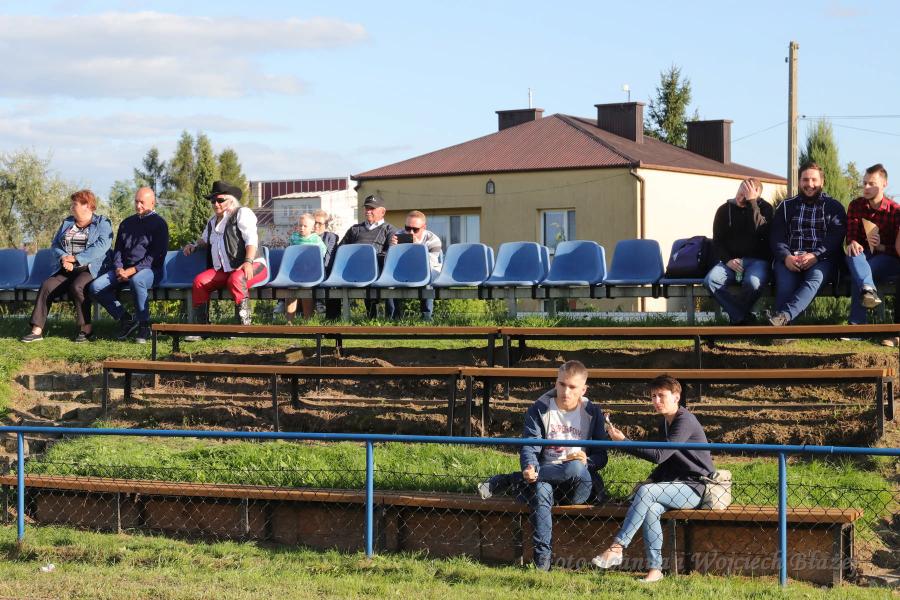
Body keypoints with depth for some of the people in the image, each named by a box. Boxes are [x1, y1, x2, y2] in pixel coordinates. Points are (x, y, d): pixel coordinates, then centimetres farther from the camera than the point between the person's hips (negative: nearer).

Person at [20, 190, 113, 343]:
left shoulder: (102, 223, 2)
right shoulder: (67, 223, 21)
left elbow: (101, 246, -14)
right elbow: (55, 244, 14)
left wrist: (76, 258, -20)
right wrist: (63, 257, -10)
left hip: (91, 269, -6)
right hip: (68, 270, 6)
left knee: (76, 287, -35)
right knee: (47, 285, -19)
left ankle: (86, 330, -26)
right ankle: (37, 330, -22)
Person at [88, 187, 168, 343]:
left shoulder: (159, 223, 1)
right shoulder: (127, 223, 21)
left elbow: (156, 255, -9)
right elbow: (118, 249, 19)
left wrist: (132, 270, -17)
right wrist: (118, 268, -4)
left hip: (149, 270, -6)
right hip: (124, 270, 6)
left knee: (136, 281, -42)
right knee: (95, 287, -17)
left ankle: (144, 326, -28)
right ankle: (125, 320, -6)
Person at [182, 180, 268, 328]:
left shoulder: (242, 213, -1)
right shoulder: (213, 221, 23)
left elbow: (251, 239, -13)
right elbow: (205, 239, 43)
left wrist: (248, 262, -27)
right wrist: (195, 245, 20)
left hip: (252, 266, -7)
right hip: (223, 270, 7)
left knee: (235, 279, -39)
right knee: (199, 281, -16)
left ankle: (245, 323, -37)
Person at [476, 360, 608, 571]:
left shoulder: (591, 413, 6)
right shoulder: (540, 410, 4)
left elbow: (601, 457, 6)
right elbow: (530, 446, -7)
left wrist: (586, 461, -18)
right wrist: (530, 467, -30)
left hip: (578, 489, 1)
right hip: (547, 478, -1)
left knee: (576, 468, -36)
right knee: (541, 490, -38)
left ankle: (510, 481, -24)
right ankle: (542, 557, -38)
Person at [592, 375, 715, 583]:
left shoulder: (685, 421, -15)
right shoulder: (664, 423, 16)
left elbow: (659, 456, -24)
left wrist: (623, 442, -21)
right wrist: (650, 480, 5)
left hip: (695, 488, -8)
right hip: (677, 486, 8)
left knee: (645, 492, -30)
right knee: (651, 508, -25)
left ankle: (617, 548, -30)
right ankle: (654, 568, -25)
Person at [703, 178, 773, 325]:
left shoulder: (765, 208, 3)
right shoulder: (725, 210, 10)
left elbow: (758, 231, -17)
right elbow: (717, 241, 10)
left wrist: (751, 202, -17)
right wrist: (727, 260, -8)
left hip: (757, 260, -3)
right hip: (731, 261, 3)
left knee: (753, 283, -38)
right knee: (710, 280, -29)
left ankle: (736, 316, -11)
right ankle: (744, 318, -24)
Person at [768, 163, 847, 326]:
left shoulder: (834, 207, 15)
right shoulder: (787, 206, 22)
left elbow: (836, 238, 0)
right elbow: (776, 236, 10)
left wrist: (815, 256, -17)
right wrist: (786, 257, -11)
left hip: (821, 259, -1)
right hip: (789, 259, 1)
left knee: (815, 278, -36)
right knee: (785, 283, -32)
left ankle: (784, 315, -56)